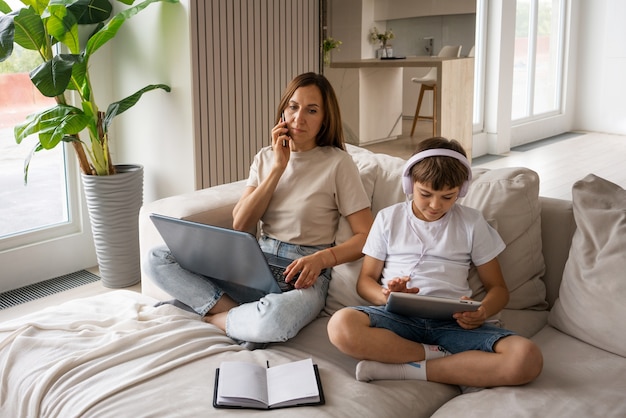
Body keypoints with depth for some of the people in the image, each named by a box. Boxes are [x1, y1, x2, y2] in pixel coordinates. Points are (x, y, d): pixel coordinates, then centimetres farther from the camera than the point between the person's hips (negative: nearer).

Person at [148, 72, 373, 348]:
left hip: (303, 274, -5)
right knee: (158, 259, -11)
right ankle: (247, 315, -19)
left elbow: (367, 237, -7)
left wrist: (321, 258, -24)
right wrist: (278, 167, -6)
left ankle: (212, 316, -12)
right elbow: (240, 225, -1)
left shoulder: (338, 163, -4)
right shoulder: (265, 158, 11)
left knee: (276, 318, -42)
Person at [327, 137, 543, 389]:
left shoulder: (472, 223, 13)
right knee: (341, 325, -35)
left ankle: (401, 370, -23)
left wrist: (482, 312, -10)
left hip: (453, 322, 1)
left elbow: (497, 288, 14)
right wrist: (387, 295, -13)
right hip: (399, 317, 0)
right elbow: (365, 280, 11)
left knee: (527, 358, -28)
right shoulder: (388, 219, 13)